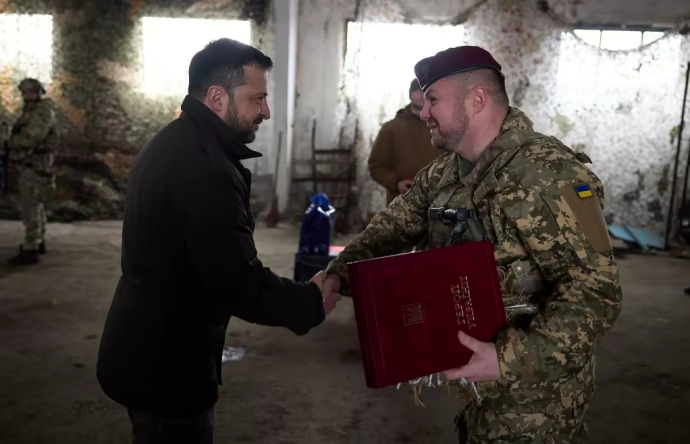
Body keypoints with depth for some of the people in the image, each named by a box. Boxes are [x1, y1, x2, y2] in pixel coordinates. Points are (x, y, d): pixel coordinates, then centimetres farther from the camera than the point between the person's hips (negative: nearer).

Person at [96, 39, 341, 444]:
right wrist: (310, 301, -12)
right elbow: (241, 285, -28)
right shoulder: (207, 169, -28)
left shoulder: (170, 144, 6)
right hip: (166, 363, -10)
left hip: (144, 348, 10)